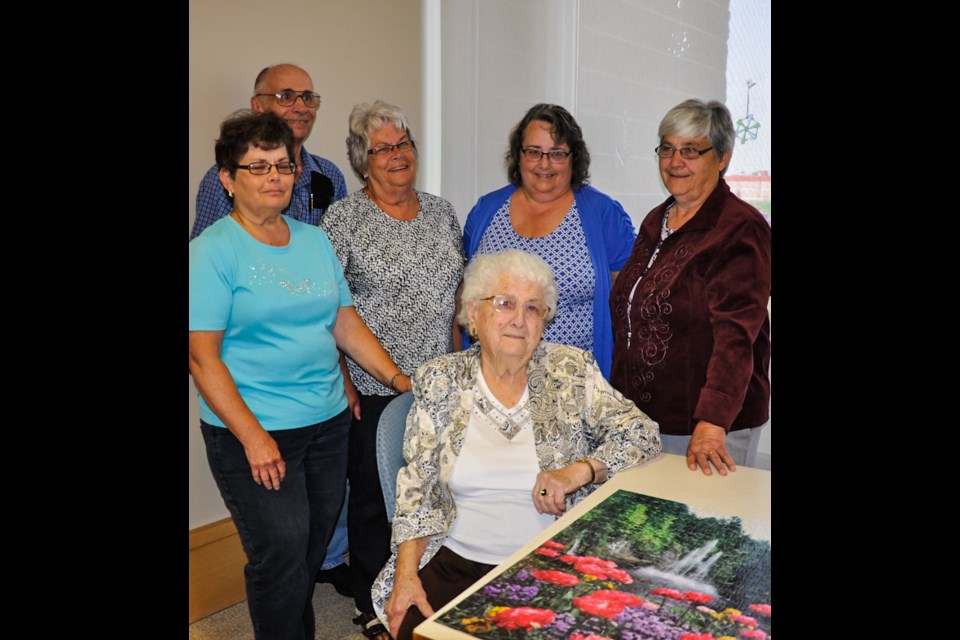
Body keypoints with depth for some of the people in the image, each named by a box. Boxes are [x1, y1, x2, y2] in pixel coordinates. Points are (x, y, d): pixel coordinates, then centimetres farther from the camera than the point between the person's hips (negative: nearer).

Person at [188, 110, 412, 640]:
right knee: (282, 556, -2)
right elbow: (202, 357, -12)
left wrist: (401, 381, 3)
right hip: (253, 432, -5)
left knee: (316, 547, 16)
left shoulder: (314, 239, 9)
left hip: (328, 422, 6)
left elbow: (347, 324, 11)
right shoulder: (211, 251, -9)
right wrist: (253, 437, -18)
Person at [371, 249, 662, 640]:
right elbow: (417, 487, 2)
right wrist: (406, 574, -8)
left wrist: (579, 471, -18)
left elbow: (640, 434, -1)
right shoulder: (438, 381, 2)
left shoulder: (573, 372, 1)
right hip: (456, 563, 1)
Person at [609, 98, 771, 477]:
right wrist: (618, 397, 17)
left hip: (710, 429, -7)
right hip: (639, 417, 7)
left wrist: (712, 423, -32)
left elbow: (735, 335, -23)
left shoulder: (741, 229, -13)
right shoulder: (655, 222, 11)